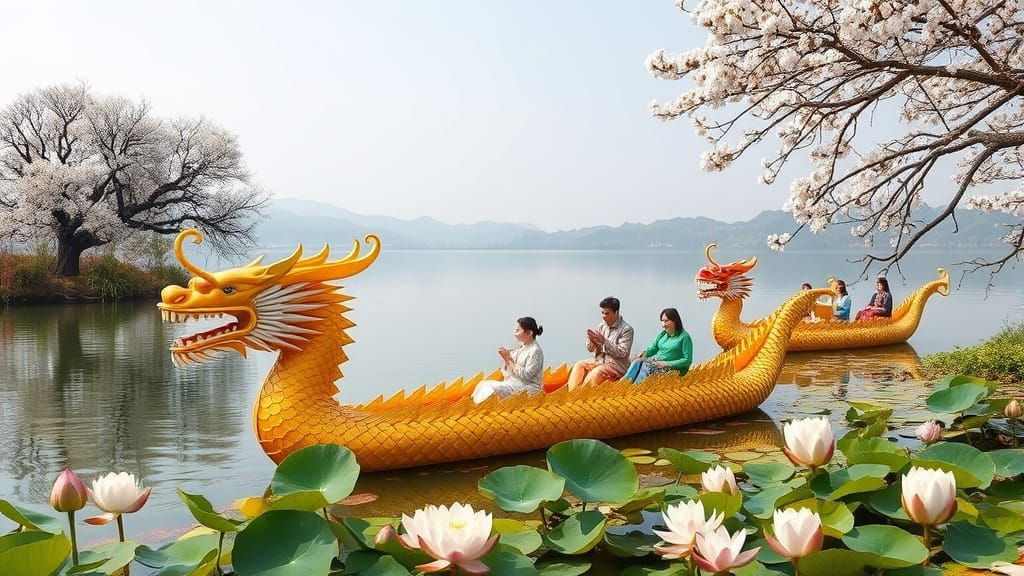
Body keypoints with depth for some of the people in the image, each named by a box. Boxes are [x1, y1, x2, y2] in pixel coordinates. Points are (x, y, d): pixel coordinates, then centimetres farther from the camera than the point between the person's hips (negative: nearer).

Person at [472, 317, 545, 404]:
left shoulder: (535, 351, -13)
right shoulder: (520, 347, 13)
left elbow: (526, 375, -20)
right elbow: (507, 372, 16)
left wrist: (509, 359, -16)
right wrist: (504, 358, -3)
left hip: (528, 388, -9)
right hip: (513, 383, 9)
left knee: (493, 389, -26)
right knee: (483, 384, -5)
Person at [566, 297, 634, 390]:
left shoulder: (626, 329, -12)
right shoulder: (601, 326, 5)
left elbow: (623, 352, -19)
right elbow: (591, 349, 8)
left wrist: (604, 341, -23)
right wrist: (591, 340, -16)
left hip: (617, 364, -7)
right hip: (599, 360, 7)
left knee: (597, 372, -32)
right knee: (579, 366, -9)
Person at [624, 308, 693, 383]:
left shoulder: (684, 337, -7)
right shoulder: (662, 334, 14)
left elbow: (687, 360, -11)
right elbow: (653, 348, 16)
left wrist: (667, 363, -17)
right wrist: (644, 353, -7)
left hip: (673, 368, -6)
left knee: (646, 367, -32)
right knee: (637, 362, -23)